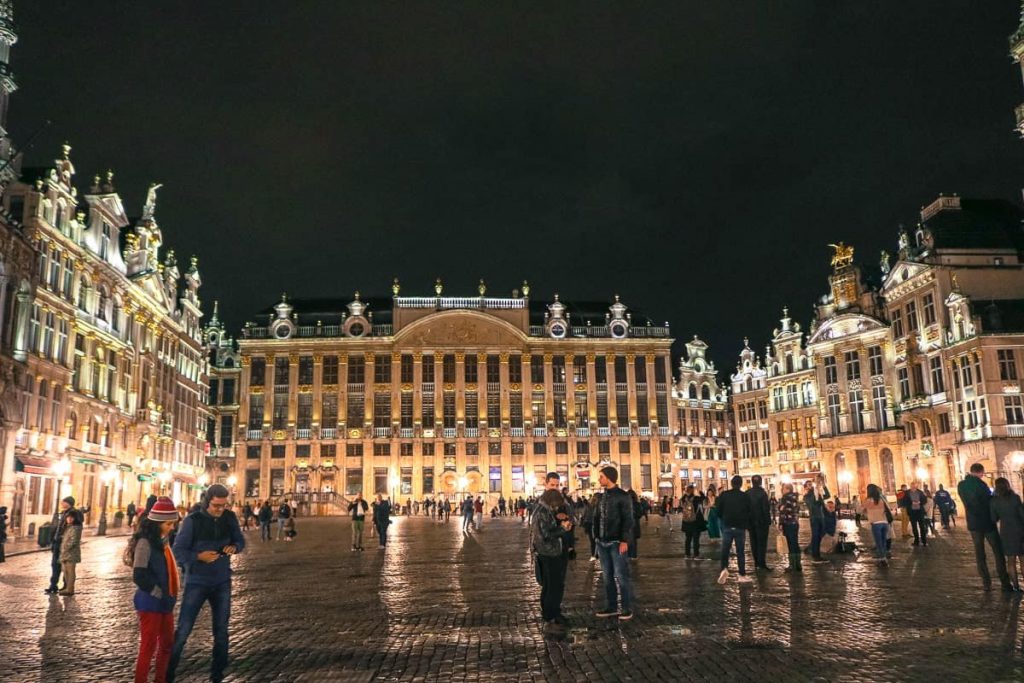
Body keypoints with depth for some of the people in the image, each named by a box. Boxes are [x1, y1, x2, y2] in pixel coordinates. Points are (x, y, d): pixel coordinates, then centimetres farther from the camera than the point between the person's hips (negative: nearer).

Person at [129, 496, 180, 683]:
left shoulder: (163, 540, 8)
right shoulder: (145, 542, -16)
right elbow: (139, 576, -21)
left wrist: (173, 592, 11)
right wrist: (159, 594, -15)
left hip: (165, 602, 8)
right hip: (150, 603, -8)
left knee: (167, 644, 15)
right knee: (148, 647, 0)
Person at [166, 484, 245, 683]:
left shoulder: (230, 517, -5)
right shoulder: (192, 520, -16)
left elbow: (240, 541, 5)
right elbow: (178, 552, -14)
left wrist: (234, 547, -18)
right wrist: (199, 556, -31)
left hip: (222, 583, 3)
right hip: (196, 583, -3)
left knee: (221, 631, 11)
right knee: (183, 631, 0)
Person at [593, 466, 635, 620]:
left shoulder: (622, 496, -7)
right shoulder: (602, 496, 12)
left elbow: (628, 520, -10)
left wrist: (624, 540, -16)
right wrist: (597, 537, 10)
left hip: (616, 543, -6)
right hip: (602, 543, 6)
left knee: (621, 576, -2)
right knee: (607, 577, 9)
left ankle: (627, 608, 6)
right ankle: (611, 607, 17)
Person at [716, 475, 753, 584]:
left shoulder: (724, 495, -3)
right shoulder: (745, 496, -5)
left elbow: (718, 510, -1)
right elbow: (750, 513, -2)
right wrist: (747, 524, 14)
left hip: (727, 526, 0)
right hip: (740, 527, 0)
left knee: (725, 550, 7)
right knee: (740, 552, 6)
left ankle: (724, 569, -14)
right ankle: (742, 575, 9)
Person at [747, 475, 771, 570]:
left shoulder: (747, 493, 1)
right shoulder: (762, 493, -13)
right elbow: (766, 508, -14)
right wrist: (768, 520, -7)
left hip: (751, 522, 4)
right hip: (762, 521, -4)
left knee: (754, 542, 11)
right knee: (762, 542, -1)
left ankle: (756, 562, 16)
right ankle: (762, 563, -5)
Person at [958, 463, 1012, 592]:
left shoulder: (961, 485, 2)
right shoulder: (979, 484, -18)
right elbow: (990, 501, -12)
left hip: (974, 523, 5)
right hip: (987, 522, -5)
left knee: (979, 554, 9)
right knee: (998, 552, 5)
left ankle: (986, 583, 8)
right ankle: (1005, 583, 4)